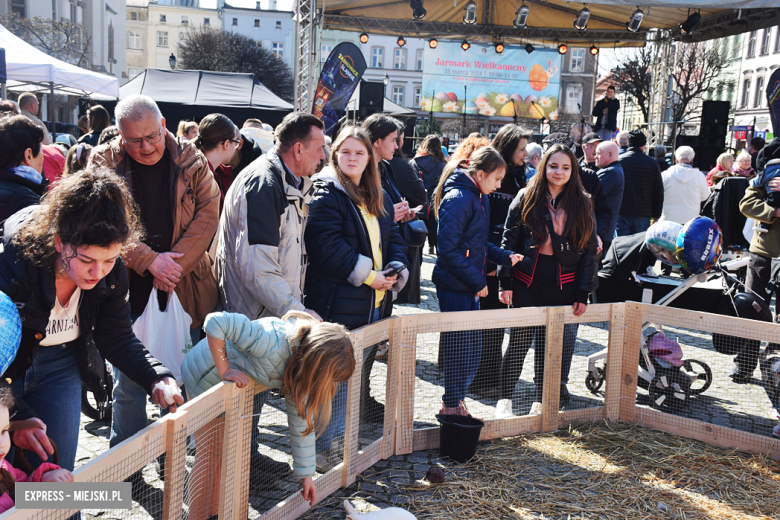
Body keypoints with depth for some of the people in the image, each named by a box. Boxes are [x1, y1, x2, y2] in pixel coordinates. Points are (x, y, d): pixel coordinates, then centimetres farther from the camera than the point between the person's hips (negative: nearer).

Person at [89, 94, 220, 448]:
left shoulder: (190, 160, 0)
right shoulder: (103, 163, -3)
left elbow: (208, 213, -5)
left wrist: (174, 265, -13)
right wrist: (149, 261, -18)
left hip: (185, 289, 1)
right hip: (129, 291, -1)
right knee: (129, 384, 9)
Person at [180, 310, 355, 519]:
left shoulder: (304, 365, -13)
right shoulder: (272, 343, -40)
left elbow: (301, 420, -5)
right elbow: (215, 322, -42)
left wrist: (306, 474, -1)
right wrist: (224, 370, -34)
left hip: (233, 385, 8)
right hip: (205, 376, -8)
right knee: (213, 455, -3)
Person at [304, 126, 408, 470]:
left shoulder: (378, 199, 16)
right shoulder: (325, 195, -9)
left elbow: (394, 238, 18)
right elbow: (328, 247, -19)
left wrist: (396, 270, -2)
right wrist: (368, 275, -17)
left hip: (373, 303, 8)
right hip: (337, 304, -8)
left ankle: (336, 439, 29)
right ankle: (320, 449, 10)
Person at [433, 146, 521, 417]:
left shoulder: (479, 198, 13)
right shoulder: (458, 199, -17)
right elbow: (448, 249, -21)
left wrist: (505, 256, 5)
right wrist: (477, 280, -18)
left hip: (469, 286, 10)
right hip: (455, 287, -9)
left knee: (471, 348, 15)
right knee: (460, 348, -1)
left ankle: (455, 401, 28)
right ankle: (452, 405, 15)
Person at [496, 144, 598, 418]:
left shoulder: (582, 204, 6)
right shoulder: (526, 199, 2)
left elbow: (589, 251, 6)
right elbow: (509, 241, 1)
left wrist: (583, 293, 0)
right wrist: (506, 282, -7)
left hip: (563, 287, 2)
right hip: (527, 284, -1)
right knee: (520, 342, 0)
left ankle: (540, 401, 23)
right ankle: (505, 399, 16)